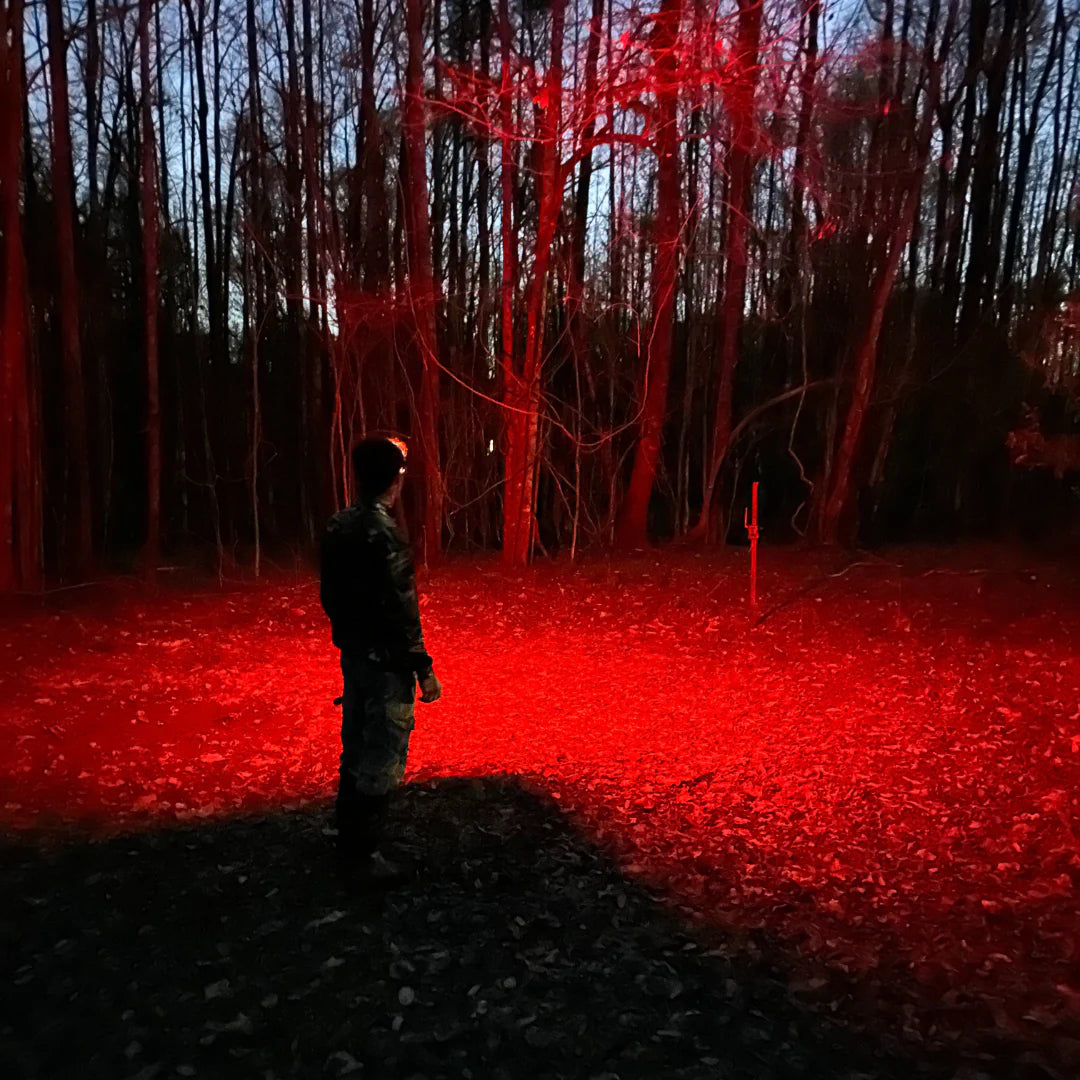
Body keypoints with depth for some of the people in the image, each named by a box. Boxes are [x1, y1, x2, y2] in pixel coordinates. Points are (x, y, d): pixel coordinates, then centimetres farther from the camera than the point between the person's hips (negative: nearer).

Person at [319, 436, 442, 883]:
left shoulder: (338, 526, 3)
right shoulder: (384, 534, -23)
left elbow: (328, 594, 11)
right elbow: (400, 612, -22)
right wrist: (424, 669, -15)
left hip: (353, 653, 8)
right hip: (385, 662, -8)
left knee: (356, 750, 20)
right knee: (379, 761, 5)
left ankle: (349, 840, 34)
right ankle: (364, 854, 17)